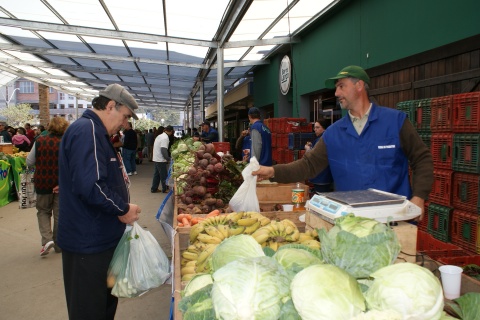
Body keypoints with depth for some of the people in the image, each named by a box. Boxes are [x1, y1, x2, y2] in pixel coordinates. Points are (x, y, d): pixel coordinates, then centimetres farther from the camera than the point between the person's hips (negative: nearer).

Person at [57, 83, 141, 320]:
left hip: (99, 238, 10)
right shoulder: (87, 131, -21)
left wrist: (121, 207, 10)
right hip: (89, 242, -10)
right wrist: (123, 209, -17)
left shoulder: (96, 132, 13)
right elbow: (90, 186, -31)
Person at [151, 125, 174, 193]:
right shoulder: (165, 138, -18)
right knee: (164, 175, 2)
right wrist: (168, 159, -17)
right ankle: (165, 189, 10)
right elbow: (163, 150, -25)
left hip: (156, 158, 9)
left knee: (156, 174, 15)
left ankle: (154, 189, 20)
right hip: (161, 159, -9)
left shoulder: (160, 136, 12)